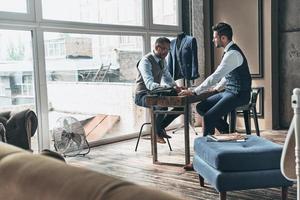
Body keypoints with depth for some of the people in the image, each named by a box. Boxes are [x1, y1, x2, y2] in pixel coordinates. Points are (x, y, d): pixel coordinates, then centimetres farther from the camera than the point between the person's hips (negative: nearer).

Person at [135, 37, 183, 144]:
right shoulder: (146, 61, -20)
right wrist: (168, 88, -46)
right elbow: (149, 84, -33)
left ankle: (161, 127, 10)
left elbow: (167, 78, 15)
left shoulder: (162, 61, 8)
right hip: (142, 95, -8)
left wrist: (175, 86, -9)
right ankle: (156, 133, -11)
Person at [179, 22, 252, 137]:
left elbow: (216, 76, -26)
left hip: (238, 95, -10)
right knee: (201, 107, 7)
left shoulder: (232, 54, -21)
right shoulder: (229, 51, 11)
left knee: (209, 117, -22)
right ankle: (227, 131, 14)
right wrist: (217, 88, 14)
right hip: (229, 92, 10)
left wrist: (194, 92, -25)